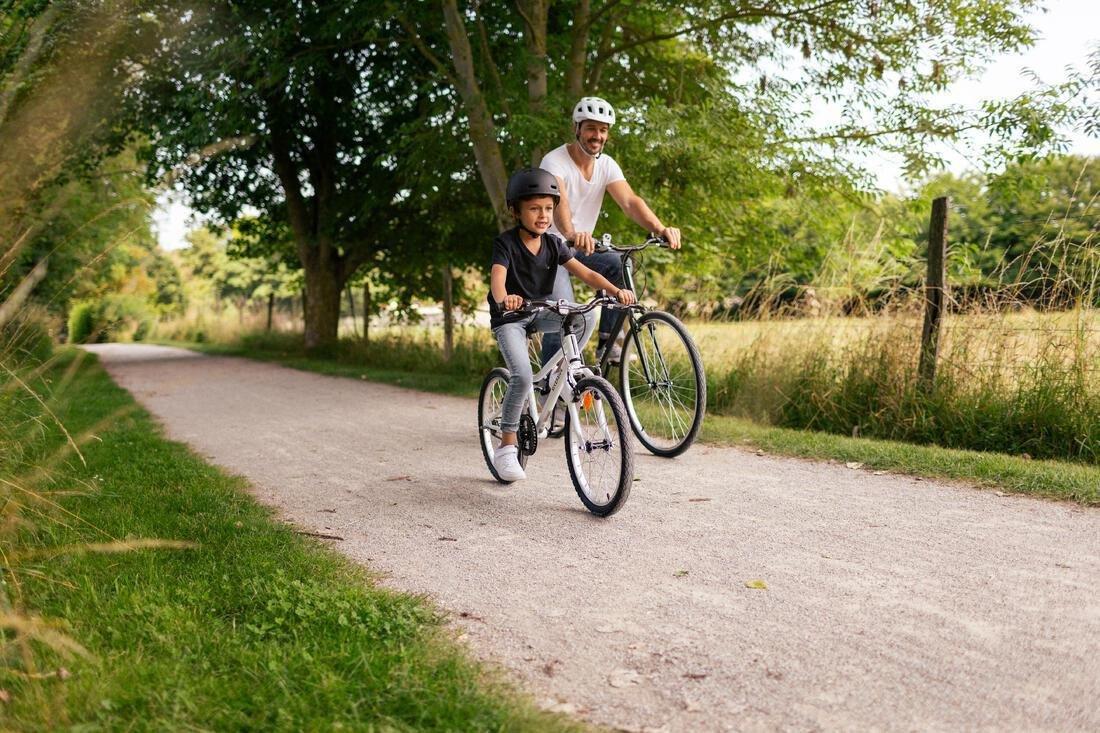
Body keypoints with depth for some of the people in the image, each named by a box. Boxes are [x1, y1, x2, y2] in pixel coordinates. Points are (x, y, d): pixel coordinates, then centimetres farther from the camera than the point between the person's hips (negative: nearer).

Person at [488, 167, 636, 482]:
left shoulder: (553, 244, -2)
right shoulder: (506, 243, -16)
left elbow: (585, 272, -11)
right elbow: (497, 277, -34)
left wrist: (616, 290, -28)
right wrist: (504, 299, -58)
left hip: (540, 312, 5)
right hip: (508, 318, -5)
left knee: (587, 317, -19)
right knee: (522, 377, -24)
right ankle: (507, 445, -10)